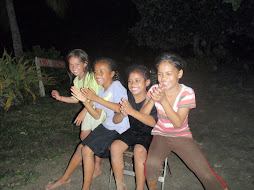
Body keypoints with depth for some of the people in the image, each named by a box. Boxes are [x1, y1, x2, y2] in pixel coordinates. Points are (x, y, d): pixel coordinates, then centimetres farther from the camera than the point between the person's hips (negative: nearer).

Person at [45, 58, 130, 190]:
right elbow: (97, 116, 2)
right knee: (81, 146, 8)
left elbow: (121, 108, -33)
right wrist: (84, 100, -12)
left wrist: (96, 98, -32)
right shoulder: (101, 91, 6)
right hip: (105, 126, 8)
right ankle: (65, 178, 31)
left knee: (87, 150, -14)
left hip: (117, 129, -7)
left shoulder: (117, 86, -16)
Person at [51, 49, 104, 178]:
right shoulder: (76, 80, 5)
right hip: (88, 110, 8)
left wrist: (83, 112, -28)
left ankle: (97, 168, 15)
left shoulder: (91, 77, -21)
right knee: (84, 136, 17)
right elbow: (76, 99, 11)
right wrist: (60, 98, 3)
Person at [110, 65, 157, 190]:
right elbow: (115, 120, -4)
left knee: (139, 150, -31)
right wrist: (122, 114, -28)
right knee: (115, 147, -19)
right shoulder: (128, 97, -4)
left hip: (149, 133, -4)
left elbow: (153, 122, -31)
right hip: (133, 131, 4)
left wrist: (132, 111, -41)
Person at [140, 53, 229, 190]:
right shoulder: (155, 90, -7)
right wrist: (152, 100, -26)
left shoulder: (187, 93, -13)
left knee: (206, 175, -11)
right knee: (152, 164, -28)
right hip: (160, 135, 1)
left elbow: (178, 123, -20)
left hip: (182, 136, 0)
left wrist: (163, 100, -30)